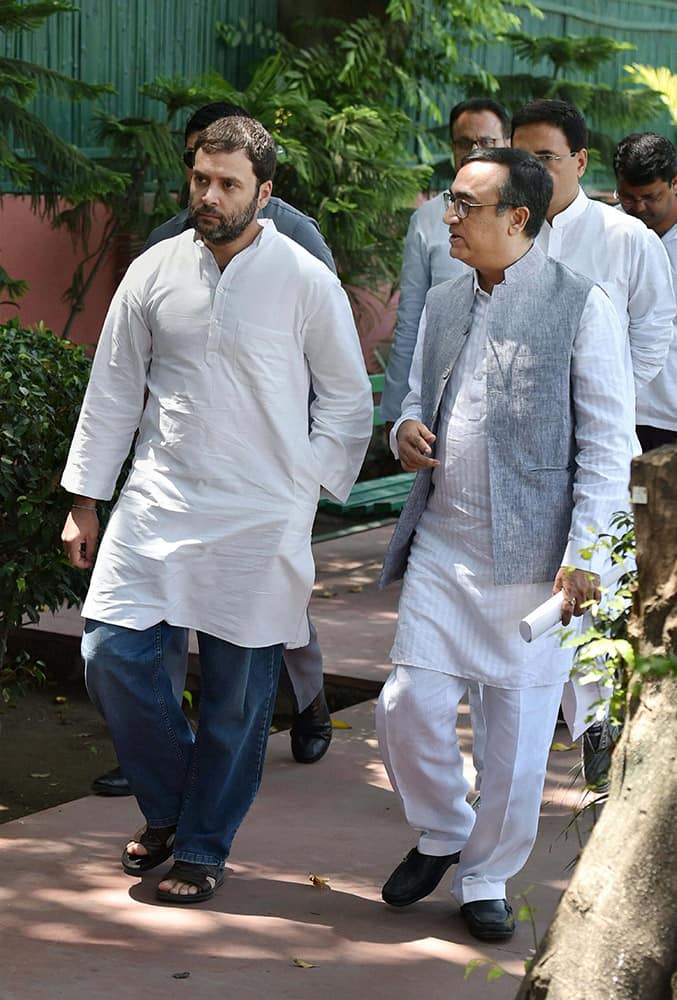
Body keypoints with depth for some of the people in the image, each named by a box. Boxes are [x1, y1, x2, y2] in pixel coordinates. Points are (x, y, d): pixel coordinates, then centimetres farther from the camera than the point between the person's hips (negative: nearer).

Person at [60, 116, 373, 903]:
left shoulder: (307, 282, -4)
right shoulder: (154, 271, 4)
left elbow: (348, 401, 4)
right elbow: (113, 390, 10)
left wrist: (307, 487, -3)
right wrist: (84, 501, 10)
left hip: (260, 521, -3)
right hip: (158, 506, 3)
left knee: (236, 693, 2)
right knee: (114, 654, -5)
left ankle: (203, 846, 20)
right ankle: (168, 807, 20)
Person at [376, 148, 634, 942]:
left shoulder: (579, 306, -5)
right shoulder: (442, 305, 12)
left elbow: (606, 444, -6)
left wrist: (583, 554, -13)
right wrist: (406, 436, -1)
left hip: (532, 557, -4)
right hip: (440, 548, 5)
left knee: (518, 729, 4)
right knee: (408, 709, 1)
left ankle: (485, 880, 22)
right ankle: (439, 835, 28)